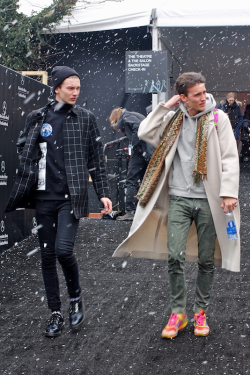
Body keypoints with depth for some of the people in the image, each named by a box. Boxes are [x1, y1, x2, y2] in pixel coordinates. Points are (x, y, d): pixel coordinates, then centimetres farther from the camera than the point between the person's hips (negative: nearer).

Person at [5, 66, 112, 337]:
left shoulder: (85, 118, 4)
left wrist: (103, 193, -1)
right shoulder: (36, 118, 7)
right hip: (44, 197, 3)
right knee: (47, 255, 6)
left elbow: (96, 159, 5)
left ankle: (76, 298, 12)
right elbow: (22, 153, 10)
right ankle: (55, 313, 20)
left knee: (63, 250, -17)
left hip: (71, 197, -2)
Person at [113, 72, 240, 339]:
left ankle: (200, 312, 23)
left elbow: (230, 158, -3)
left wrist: (229, 192, -12)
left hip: (208, 200, -1)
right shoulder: (173, 120, 7)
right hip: (179, 198, 1)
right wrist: (165, 106, -2)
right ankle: (178, 312, 11)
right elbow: (144, 133, 0)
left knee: (206, 259, 7)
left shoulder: (218, 119, 0)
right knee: (175, 256, -4)